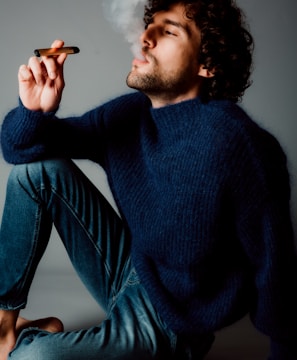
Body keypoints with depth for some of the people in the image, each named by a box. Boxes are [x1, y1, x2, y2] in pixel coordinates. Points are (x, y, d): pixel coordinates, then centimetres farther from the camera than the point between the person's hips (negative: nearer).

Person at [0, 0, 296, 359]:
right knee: (37, 167, -7)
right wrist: (33, 110, -24)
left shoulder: (235, 141, -27)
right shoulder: (128, 113, -5)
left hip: (167, 319, -6)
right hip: (126, 271, 6)